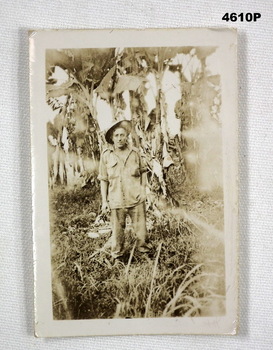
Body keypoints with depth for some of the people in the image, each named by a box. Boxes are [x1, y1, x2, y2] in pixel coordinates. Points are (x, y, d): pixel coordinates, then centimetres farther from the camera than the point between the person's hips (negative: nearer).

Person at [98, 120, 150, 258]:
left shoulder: (135, 153, 3)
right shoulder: (106, 155, 0)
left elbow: (142, 171, 15)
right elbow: (103, 180, 4)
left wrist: (143, 189, 3)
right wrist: (104, 201, 3)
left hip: (136, 199, 1)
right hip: (116, 200, -1)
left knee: (140, 226, 8)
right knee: (117, 229, 5)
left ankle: (143, 248, 31)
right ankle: (117, 254, 25)